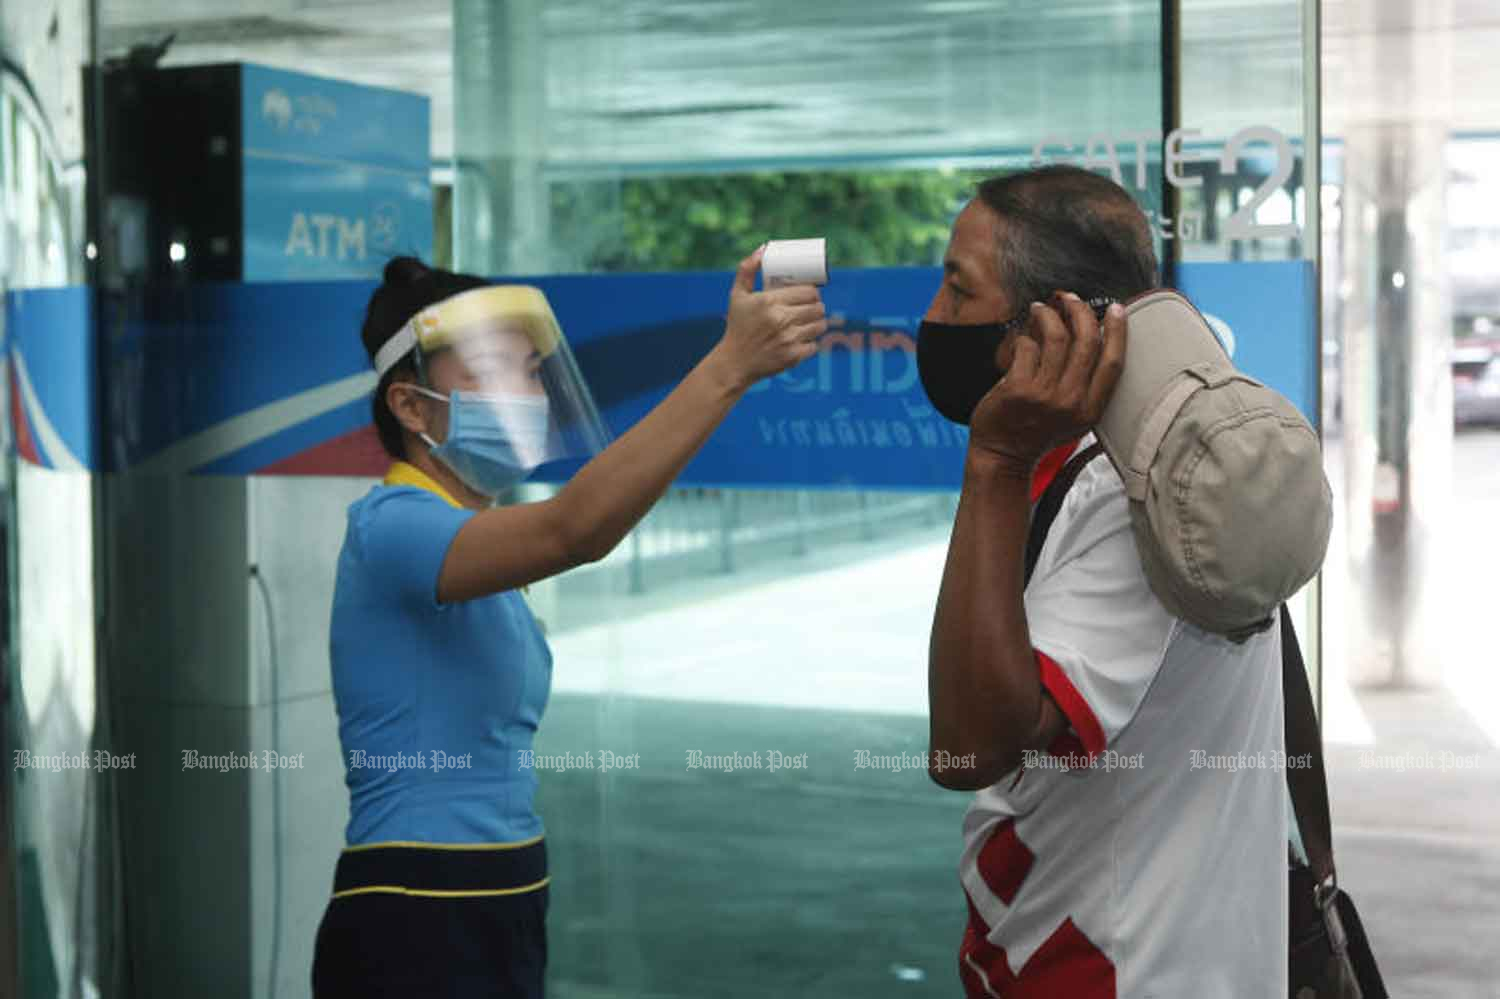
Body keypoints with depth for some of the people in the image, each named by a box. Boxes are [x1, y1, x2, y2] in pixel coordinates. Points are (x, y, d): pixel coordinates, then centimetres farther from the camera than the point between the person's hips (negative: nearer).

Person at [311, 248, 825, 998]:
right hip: (415, 936, -9)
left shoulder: (476, 546, 14)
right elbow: (574, 529, -35)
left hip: (498, 923, 9)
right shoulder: (394, 526, -16)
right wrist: (732, 364, -38)